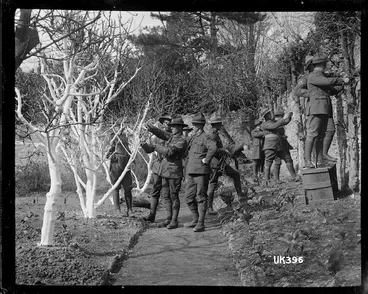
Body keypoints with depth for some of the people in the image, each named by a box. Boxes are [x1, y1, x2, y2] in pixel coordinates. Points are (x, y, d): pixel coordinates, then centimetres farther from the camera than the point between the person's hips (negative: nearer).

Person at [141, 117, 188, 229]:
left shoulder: (182, 141, -15)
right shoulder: (172, 136, 13)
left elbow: (169, 152, -22)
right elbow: (161, 134, 4)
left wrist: (156, 146, -15)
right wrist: (151, 128, -12)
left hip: (174, 171, -8)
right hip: (165, 170, 8)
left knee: (174, 196, -3)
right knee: (166, 195, 13)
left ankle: (174, 221, 3)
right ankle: (169, 217, 24)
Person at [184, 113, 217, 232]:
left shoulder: (205, 138, -9)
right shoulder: (193, 139, 18)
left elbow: (213, 148, -31)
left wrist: (206, 160, -21)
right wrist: (187, 176, 21)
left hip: (201, 173, -9)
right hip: (191, 173, 9)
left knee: (201, 198, -3)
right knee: (189, 198, 11)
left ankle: (201, 224, 1)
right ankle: (195, 220, 24)